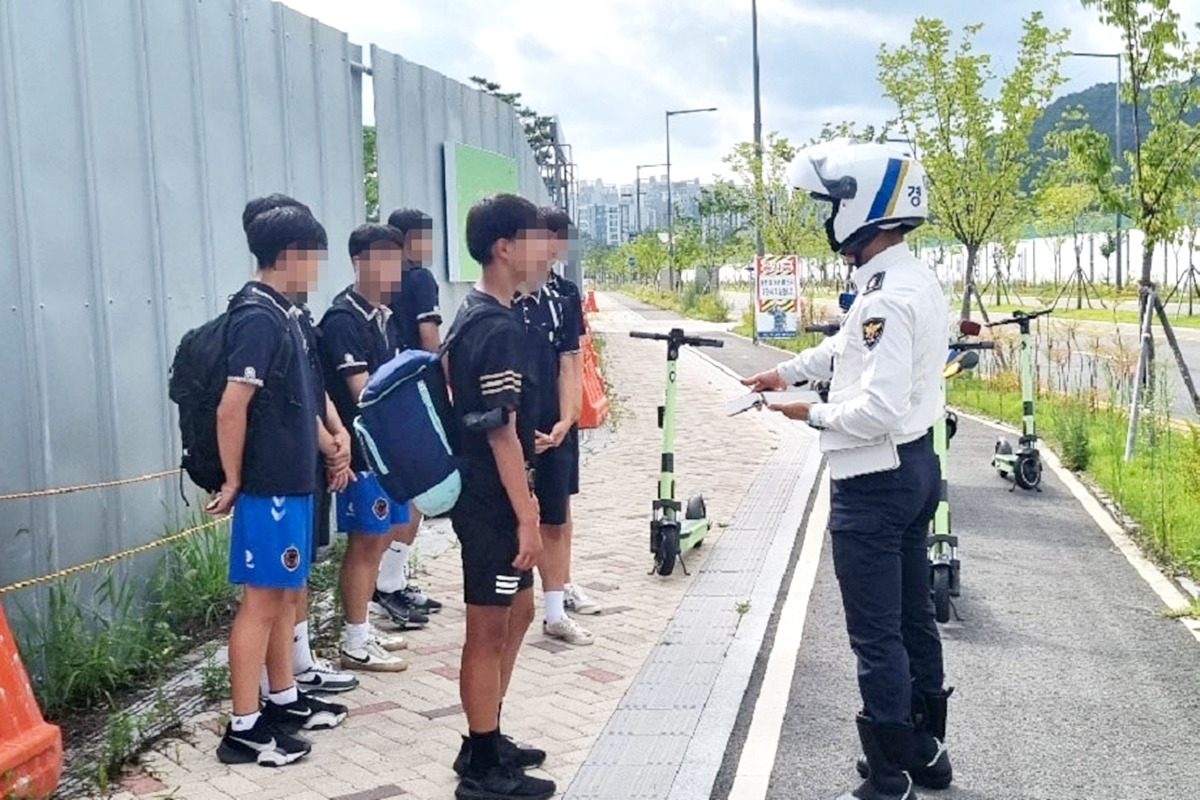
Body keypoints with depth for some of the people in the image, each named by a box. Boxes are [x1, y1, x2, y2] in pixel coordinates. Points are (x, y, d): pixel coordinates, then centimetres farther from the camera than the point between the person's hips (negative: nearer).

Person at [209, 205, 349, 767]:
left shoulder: (282, 313, 11)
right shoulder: (259, 318, -19)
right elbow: (231, 409, -22)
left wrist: (328, 438, 23)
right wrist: (234, 481, -14)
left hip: (292, 480, 9)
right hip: (269, 486, -9)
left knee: (285, 594, 17)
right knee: (261, 599, -2)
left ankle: (285, 701, 30)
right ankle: (243, 729, 7)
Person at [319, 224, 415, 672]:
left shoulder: (381, 314, 12)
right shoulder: (343, 319, -15)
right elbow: (363, 390, -21)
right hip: (363, 450, -9)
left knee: (380, 539, 15)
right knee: (365, 543, 0)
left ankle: (363, 631, 28)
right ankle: (355, 646, 11)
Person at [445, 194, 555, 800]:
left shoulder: (472, 315, 11)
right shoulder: (499, 328, -20)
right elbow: (502, 433, -22)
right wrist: (526, 517, -19)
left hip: (482, 493, 10)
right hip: (492, 502, -10)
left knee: (517, 614, 20)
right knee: (488, 632, 1)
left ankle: (486, 741, 31)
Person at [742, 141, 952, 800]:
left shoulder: (887, 297, -23)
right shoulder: (913, 280, 8)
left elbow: (879, 408, -29)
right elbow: (848, 345, 23)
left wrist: (812, 414, -14)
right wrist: (786, 372, 17)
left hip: (874, 482, -10)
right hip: (915, 465, 10)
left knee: (876, 638, 1)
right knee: (913, 617, 20)